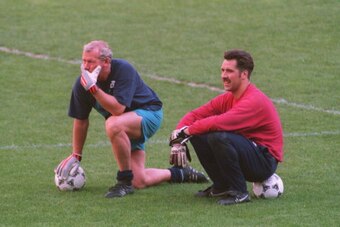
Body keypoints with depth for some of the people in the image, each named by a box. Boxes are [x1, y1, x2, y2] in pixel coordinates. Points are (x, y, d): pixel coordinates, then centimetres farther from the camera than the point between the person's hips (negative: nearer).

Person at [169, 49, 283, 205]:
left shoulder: (255, 100, -22)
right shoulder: (227, 98, 6)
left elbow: (219, 123, -33)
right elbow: (195, 115, 4)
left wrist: (186, 131, -20)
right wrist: (179, 139, -15)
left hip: (265, 162, -8)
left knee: (219, 137, -31)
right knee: (198, 134, -2)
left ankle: (239, 192, -17)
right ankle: (221, 187, 7)